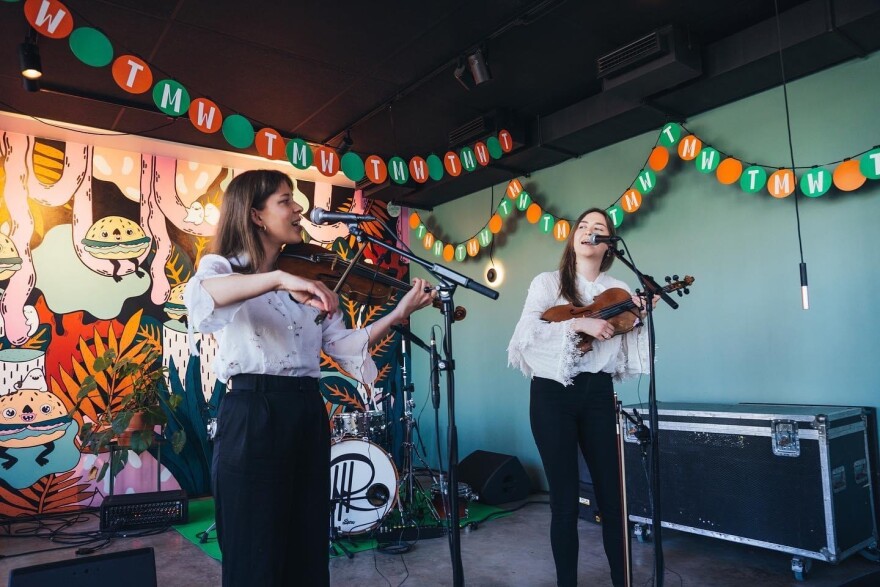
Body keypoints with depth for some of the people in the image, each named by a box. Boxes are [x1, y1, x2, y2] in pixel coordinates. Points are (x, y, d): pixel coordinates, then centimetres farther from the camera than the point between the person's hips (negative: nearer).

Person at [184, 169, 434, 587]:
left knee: (309, 550, 16)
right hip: (252, 417, -5)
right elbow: (198, 297, -27)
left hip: (308, 415, 6)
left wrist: (397, 314, -6)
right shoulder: (222, 266, -1)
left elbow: (343, 345, 5)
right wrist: (278, 279, -38)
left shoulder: (308, 276, 13)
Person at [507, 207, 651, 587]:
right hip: (552, 393, -2)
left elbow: (623, 354, 7)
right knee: (565, 500, 3)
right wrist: (577, 323, -20)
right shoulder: (547, 283, 2)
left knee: (612, 495, 5)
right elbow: (526, 333, -12)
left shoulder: (618, 291, 9)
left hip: (598, 393, 2)